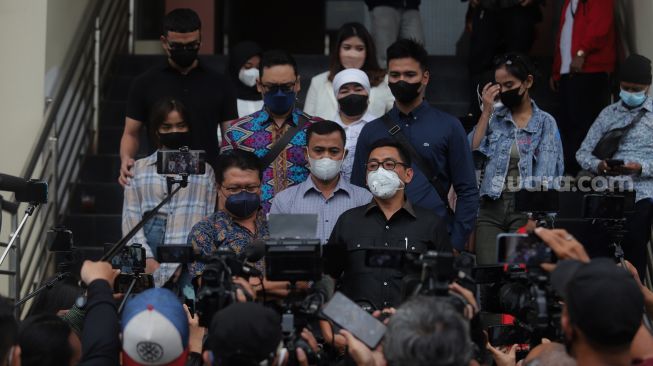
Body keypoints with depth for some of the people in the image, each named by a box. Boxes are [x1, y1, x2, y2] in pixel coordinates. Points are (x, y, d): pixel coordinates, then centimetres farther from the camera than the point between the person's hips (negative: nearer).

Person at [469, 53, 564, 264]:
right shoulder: (493, 117, 13)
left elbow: (545, 177, -3)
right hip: (491, 207, 2)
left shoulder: (545, 123, 5)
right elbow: (472, 152, 0)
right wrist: (486, 112, 1)